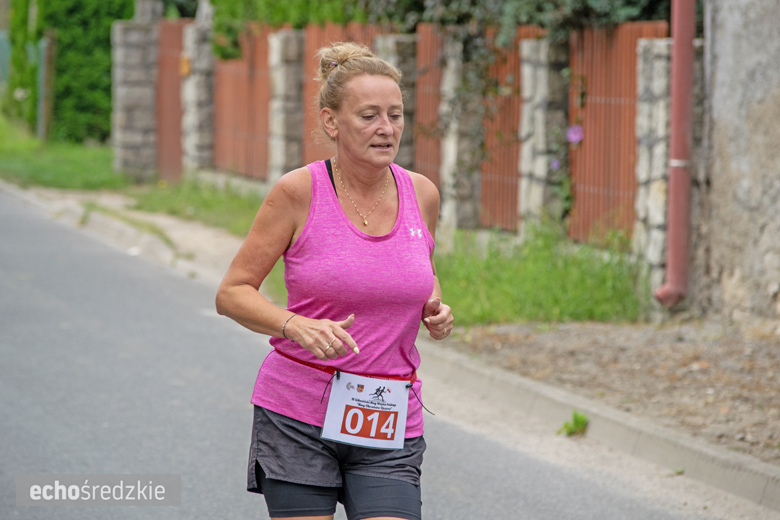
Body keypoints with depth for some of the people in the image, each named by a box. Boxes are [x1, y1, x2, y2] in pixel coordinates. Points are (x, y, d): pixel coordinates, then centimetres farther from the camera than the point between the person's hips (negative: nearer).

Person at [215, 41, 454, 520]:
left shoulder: (422, 194, 4)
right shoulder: (298, 192, -7)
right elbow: (232, 293, -4)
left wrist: (435, 309, 0)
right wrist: (298, 326, -22)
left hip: (390, 422, 3)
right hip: (299, 413, -2)